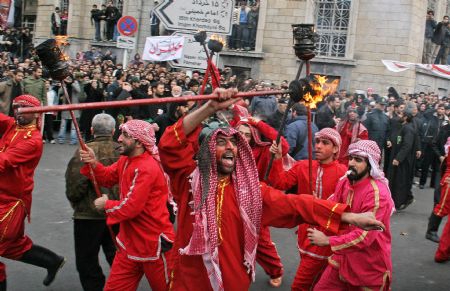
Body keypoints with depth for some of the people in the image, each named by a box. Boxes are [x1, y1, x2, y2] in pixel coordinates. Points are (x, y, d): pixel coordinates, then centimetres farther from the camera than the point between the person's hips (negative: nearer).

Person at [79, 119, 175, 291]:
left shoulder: (147, 168, -24)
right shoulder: (126, 160, 7)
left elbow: (130, 207, -27)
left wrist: (106, 205, -9)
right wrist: (93, 164, -4)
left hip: (153, 244, -9)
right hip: (130, 243, 9)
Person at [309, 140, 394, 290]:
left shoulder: (377, 193, -25)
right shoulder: (345, 182, 1)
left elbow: (365, 236, -29)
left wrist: (328, 240, -29)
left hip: (369, 266, -7)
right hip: (344, 258, 7)